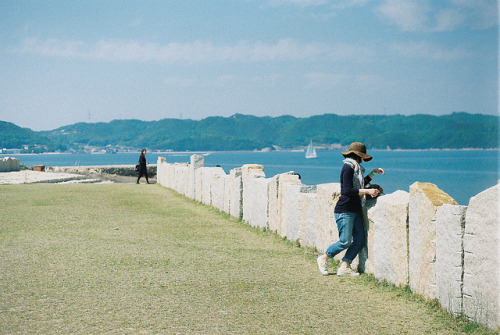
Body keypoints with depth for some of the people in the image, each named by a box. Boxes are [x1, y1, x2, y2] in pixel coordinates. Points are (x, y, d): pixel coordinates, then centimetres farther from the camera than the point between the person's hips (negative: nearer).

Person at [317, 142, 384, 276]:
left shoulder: (355, 168, 18)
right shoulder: (348, 168, -12)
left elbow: (361, 183, 35)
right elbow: (348, 191, -20)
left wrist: (374, 172, 29)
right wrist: (368, 191, -17)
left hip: (355, 210, 10)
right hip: (345, 210, -10)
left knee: (360, 240, 0)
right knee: (345, 242, -9)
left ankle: (344, 267, 4)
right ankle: (323, 258, 13)